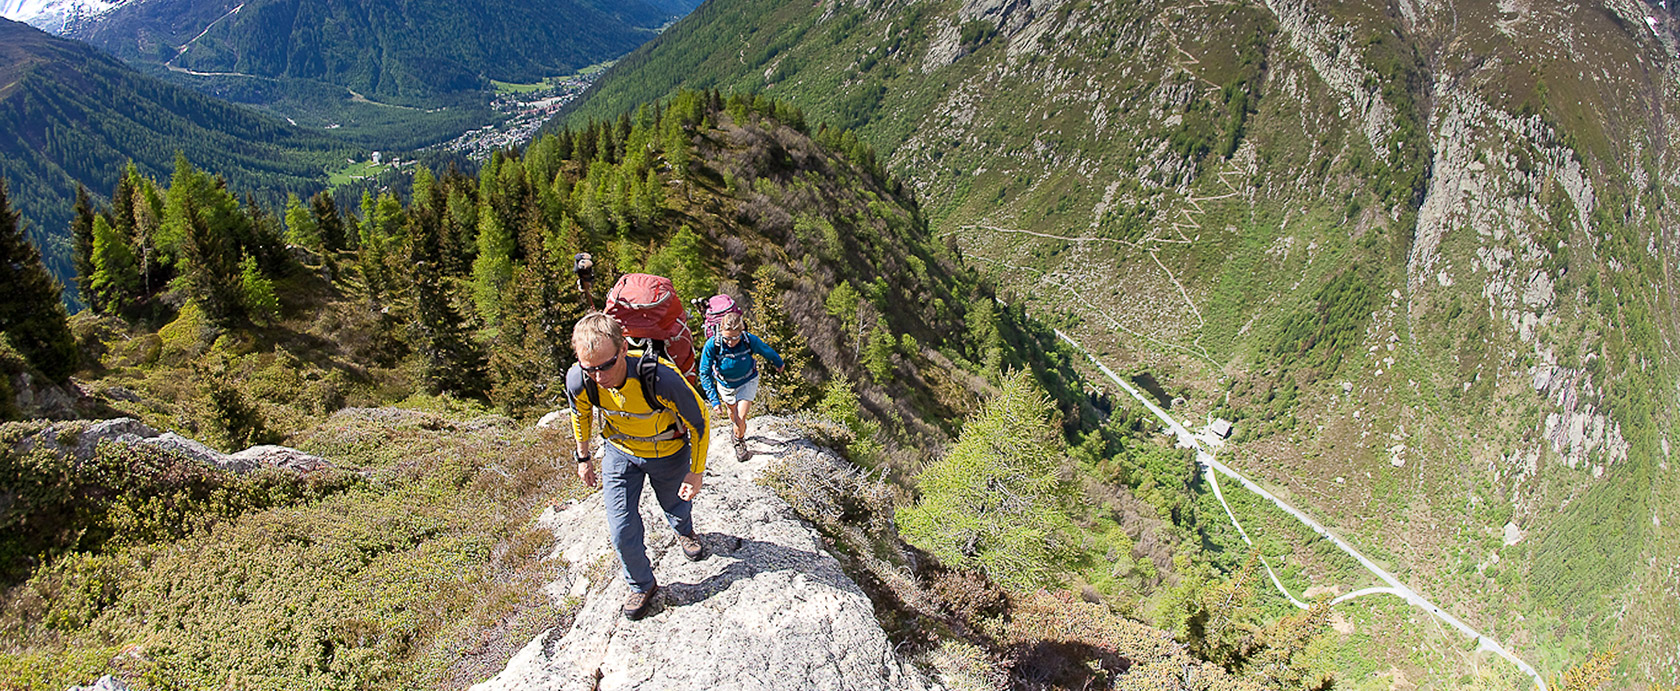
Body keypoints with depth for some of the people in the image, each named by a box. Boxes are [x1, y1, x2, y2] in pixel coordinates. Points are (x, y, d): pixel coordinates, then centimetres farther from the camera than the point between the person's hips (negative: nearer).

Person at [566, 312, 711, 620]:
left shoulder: (662, 379, -43)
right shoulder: (578, 381, -31)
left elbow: (698, 421, -23)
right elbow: (580, 414, -3)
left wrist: (696, 471, -13)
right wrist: (583, 458, 7)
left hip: (668, 453, -2)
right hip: (620, 452, 2)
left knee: (677, 507, 25)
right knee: (622, 530, 1)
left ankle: (685, 533, 64)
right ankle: (642, 586, 31)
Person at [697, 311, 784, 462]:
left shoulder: (750, 340, -31)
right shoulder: (712, 344, -33)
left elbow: (767, 351, -8)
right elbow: (705, 374, -23)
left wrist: (778, 363, 12)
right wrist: (714, 399, -28)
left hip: (747, 382, -1)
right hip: (725, 384, 1)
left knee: (741, 418, -8)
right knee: (733, 413, 22)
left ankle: (740, 442, 24)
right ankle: (738, 430, 58)